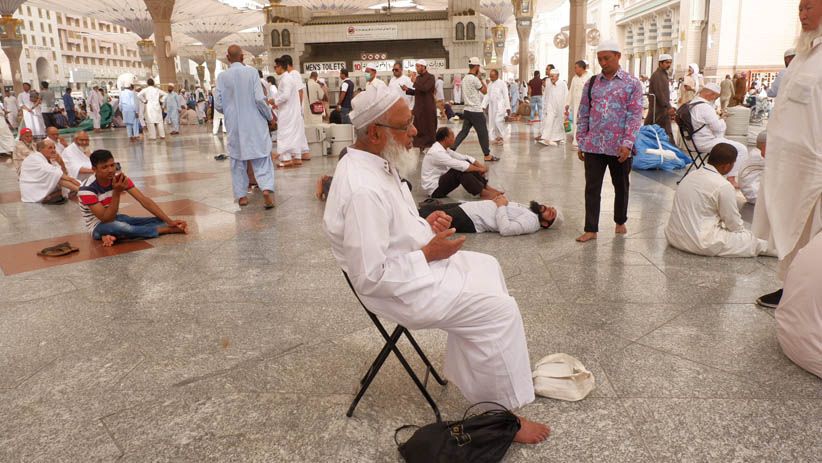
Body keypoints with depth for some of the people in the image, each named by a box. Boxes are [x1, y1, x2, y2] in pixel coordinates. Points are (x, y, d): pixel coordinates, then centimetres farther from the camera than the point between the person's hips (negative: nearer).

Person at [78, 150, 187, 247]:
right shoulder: (86, 189, -24)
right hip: (99, 226, -6)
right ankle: (168, 230, -28)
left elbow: (144, 200, -16)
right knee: (119, 227, -42)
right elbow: (106, 219, -28)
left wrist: (169, 221, -25)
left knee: (161, 221, -14)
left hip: (115, 218, 6)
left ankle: (112, 236, -24)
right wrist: (116, 192, -38)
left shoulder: (119, 178, -11)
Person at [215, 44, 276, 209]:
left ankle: (241, 195, 15)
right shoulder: (251, 72, -8)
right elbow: (259, 98, -11)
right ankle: (267, 189, -14)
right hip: (254, 123, -1)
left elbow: (218, 104, -1)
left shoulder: (222, 76, -4)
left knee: (237, 160, 12)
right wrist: (269, 116, 4)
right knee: (261, 158, 4)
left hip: (234, 125, 2)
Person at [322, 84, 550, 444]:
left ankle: (476, 364, 27)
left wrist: (424, 224, 0)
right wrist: (429, 253, -20)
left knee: (488, 267, 18)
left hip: (415, 261, 10)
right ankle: (505, 415, 8)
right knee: (500, 310, -10)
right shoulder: (364, 191, -31)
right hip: (402, 287, -10)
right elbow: (370, 277, -30)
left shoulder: (372, 163, 1)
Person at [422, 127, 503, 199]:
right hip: (434, 189, -9)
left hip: (440, 181, 9)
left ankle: (486, 187, -5)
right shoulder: (437, 152, -24)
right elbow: (460, 166, -27)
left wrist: (480, 166, -4)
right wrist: (479, 169, -17)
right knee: (460, 170, -27)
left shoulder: (444, 149, 6)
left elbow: (464, 157, 9)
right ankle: (482, 193, -19)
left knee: (466, 163, -2)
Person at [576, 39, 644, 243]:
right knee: (592, 188, 1)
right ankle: (591, 229, 7)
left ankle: (620, 222, 32)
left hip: (619, 147, -2)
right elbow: (584, 114, 10)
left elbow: (635, 116, -7)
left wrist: (627, 143, -16)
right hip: (594, 146, 2)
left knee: (621, 186, 13)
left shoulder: (632, 84, -1)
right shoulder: (592, 83, 7)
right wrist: (581, 142, 6)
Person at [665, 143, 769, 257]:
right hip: (699, 244, -8)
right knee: (751, 240, 3)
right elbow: (735, 225, -4)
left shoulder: (691, 175, 8)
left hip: (673, 236, 8)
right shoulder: (723, 187, -14)